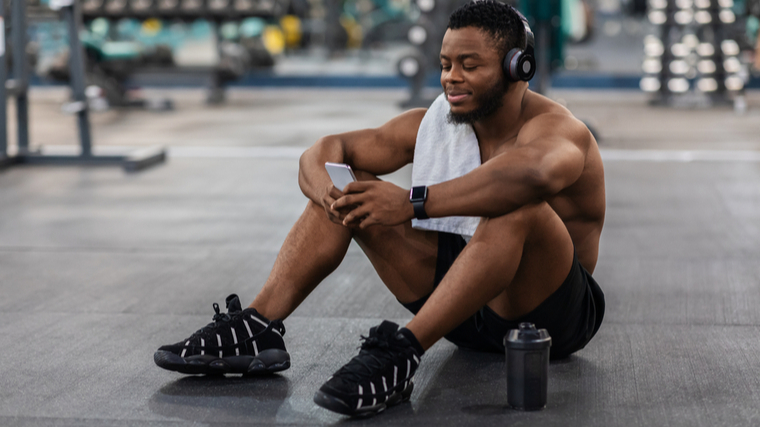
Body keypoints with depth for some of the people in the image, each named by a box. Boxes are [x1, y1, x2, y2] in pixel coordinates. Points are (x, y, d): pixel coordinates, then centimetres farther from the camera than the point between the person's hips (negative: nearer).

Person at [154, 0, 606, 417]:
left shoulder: (556, 128, -18)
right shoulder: (433, 123, 2)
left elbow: (534, 173, -45)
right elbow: (332, 148, 1)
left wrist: (413, 202, -44)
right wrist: (321, 180, -25)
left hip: (548, 310, -6)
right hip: (462, 302, 6)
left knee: (519, 206, -38)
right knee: (347, 190, -3)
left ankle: (399, 355, -40)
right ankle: (258, 327, -15)